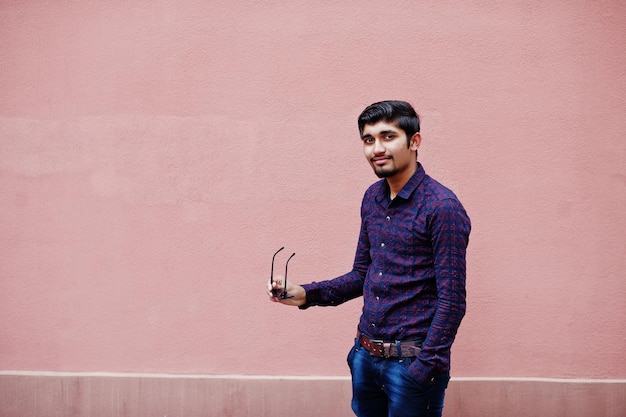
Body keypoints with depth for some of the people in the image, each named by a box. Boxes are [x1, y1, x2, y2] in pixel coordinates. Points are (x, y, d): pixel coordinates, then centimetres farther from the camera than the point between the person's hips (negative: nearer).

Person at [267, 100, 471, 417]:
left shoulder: (442, 208, -16)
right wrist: (305, 294, 2)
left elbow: (452, 302, -16)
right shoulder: (373, 198, 6)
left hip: (410, 362, -6)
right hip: (364, 356, 7)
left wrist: (425, 368, -17)